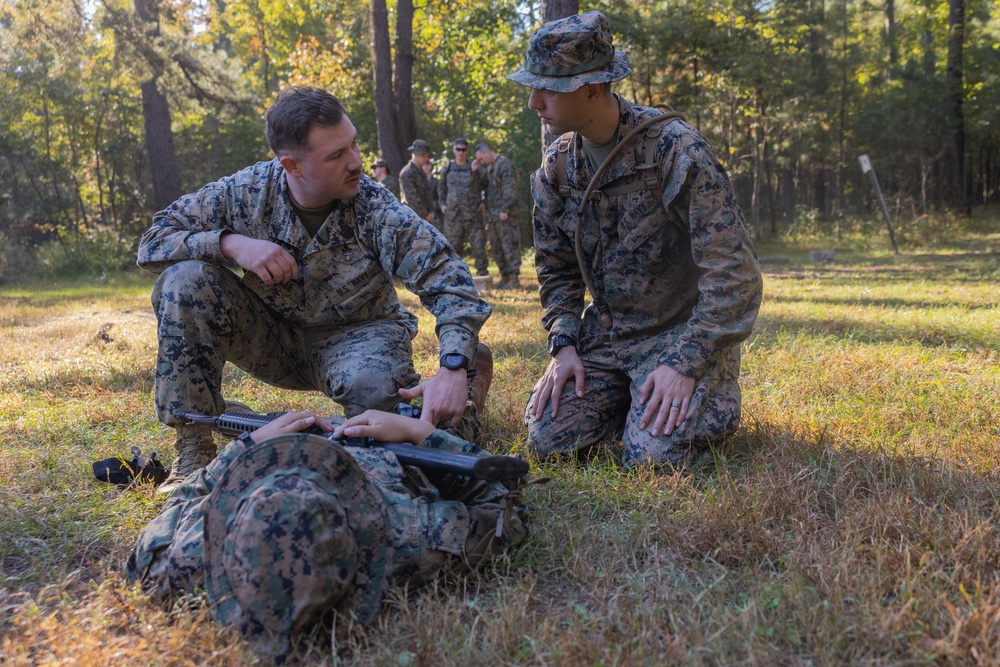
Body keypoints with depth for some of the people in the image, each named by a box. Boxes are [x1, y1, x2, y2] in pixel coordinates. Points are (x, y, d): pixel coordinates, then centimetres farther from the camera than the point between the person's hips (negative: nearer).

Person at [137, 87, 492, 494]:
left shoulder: (374, 208, -20)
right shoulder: (247, 192, -13)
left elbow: (449, 280, -26)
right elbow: (153, 242, -9)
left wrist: (453, 368, -43)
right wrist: (230, 243, -28)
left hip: (356, 332, -3)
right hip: (273, 336, 3)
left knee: (373, 388, -39)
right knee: (184, 278, -21)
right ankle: (193, 446, -13)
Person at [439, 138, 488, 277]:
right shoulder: (447, 169, 9)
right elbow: (441, 188, 22)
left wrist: (483, 202, -2)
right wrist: (442, 204, 10)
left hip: (472, 213, -3)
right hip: (453, 213, 3)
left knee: (478, 241, -4)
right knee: (454, 243, 6)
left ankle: (482, 269, 3)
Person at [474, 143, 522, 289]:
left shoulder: (504, 164, -9)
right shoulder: (489, 168, 19)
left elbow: (510, 189, -17)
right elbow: (484, 186, 22)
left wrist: (505, 209, -21)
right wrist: (477, 171, 9)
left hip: (505, 215, -10)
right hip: (494, 215, 10)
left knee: (509, 245, -9)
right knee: (496, 247, 12)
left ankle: (514, 279, -9)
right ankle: (505, 276, 19)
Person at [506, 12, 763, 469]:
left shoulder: (675, 149, -20)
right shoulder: (555, 168, 0)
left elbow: (734, 276, -20)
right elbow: (557, 270, 12)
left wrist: (686, 364, -24)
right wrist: (563, 344, -4)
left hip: (685, 331, -5)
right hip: (606, 335, 5)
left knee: (652, 457, -22)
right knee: (547, 439, -10)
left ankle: (714, 400, 11)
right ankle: (634, 396, 17)